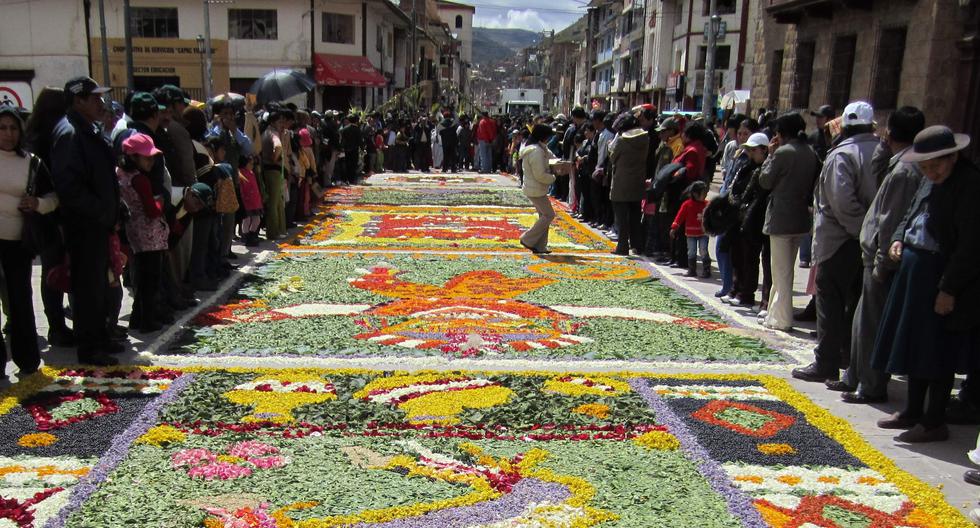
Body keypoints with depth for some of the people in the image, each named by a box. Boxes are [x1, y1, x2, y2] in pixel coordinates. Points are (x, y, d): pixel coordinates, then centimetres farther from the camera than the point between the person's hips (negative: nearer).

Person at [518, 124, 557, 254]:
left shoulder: (535, 149, 12)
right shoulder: (536, 151, -22)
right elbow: (540, 175, -24)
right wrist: (553, 178, -9)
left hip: (533, 188, 11)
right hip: (536, 190, -11)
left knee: (544, 215, 14)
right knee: (549, 215, -4)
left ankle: (539, 246, 16)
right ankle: (527, 239, 0)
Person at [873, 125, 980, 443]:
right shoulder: (931, 181, 9)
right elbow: (911, 214, 24)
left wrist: (949, 289, -19)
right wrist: (898, 238, 3)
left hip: (942, 276, -9)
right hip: (913, 269, 9)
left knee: (938, 354, 1)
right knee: (915, 345, 17)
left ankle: (934, 422, 14)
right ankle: (913, 412, 31)